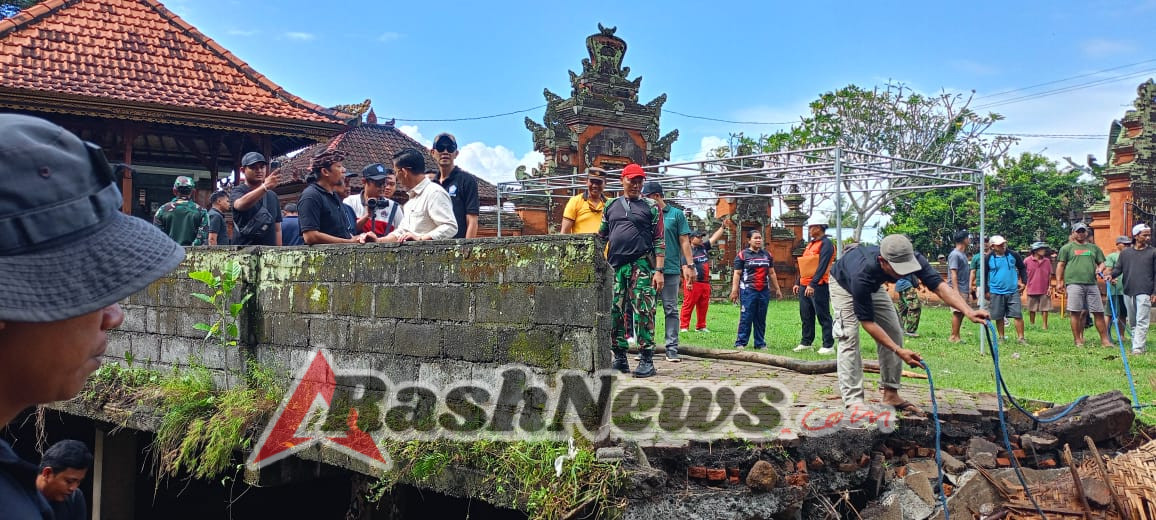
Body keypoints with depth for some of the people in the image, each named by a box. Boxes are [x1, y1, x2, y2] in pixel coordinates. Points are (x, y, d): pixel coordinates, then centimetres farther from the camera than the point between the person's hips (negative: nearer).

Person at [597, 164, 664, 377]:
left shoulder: (651, 207, 7)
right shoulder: (611, 206, 17)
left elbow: (659, 241, 3)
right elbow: (601, 237, 19)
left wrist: (658, 271, -6)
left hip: (641, 265, -4)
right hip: (615, 266, 4)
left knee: (643, 312, -8)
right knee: (615, 312, 5)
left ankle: (647, 360, -5)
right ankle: (620, 358, 14)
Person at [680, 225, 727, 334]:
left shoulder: (704, 247, 16)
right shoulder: (688, 251, -4)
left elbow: (714, 238, 17)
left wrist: (723, 227, 10)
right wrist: (688, 282, -18)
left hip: (705, 283, 7)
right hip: (693, 283, -7)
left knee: (703, 306, 9)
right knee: (688, 305, -9)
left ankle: (701, 326, 17)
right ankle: (684, 326, -8)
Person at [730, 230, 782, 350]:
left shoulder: (767, 255, 16)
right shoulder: (742, 255, 1)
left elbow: (771, 273, 20)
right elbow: (737, 274, -3)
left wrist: (777, 289, 18)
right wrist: (734, 291, -9)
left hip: (764, 291, 5)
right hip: (748, 291, -5)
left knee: (761, 319, 8)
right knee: (746, 318, -6)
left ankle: (760, 343, 15)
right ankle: (740, 343, -2)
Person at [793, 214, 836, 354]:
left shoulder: (826, 244, -9)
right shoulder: (810, 244, 19)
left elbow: (822, 266, -18)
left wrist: (812, 284, -24)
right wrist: (798, 283, 17)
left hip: (818, 286, -9)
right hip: (804, 285, 9)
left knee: (823, 316, -5)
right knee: (806, 316, 11)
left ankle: (829, 345, -2)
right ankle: (806, 342, 19)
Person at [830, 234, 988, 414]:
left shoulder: (911, 258, -34)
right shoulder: (863, 275, -46)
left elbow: (939, 285, -42)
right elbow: (867, 321, -36)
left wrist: (968, 311, -58)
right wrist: (898, 351, -40)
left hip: (873, 286, 6)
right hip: (844, 284, -6)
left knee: (894, 333, -1)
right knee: (849, 337, -19)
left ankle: (890, 395, 7)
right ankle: (853, 401, -18)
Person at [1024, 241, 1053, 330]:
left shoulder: (1047, 261, 2)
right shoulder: (1027, 261, -6)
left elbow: (1049, 275, 7)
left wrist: (1050, 287, 3)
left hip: (1044, 290, 1)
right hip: (1032, 289, -1)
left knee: (1045, 309, 3)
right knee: (1031, 309, 8)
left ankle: (1045, 325, 12)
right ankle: (1032, 325, 22)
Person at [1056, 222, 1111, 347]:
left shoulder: (1094, 248, 20)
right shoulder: (1067, 248, 10)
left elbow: (1102, 262, 22)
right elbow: (1060, 265, 5)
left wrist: (1100, 269, -3)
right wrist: (1059, 282, -3)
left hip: (1092, 284, 3)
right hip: (1074, 284, -3)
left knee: (1099, 313, 1)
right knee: (1076, 313, -3)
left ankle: (1105, 340, 6)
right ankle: (1078, 340, 3)